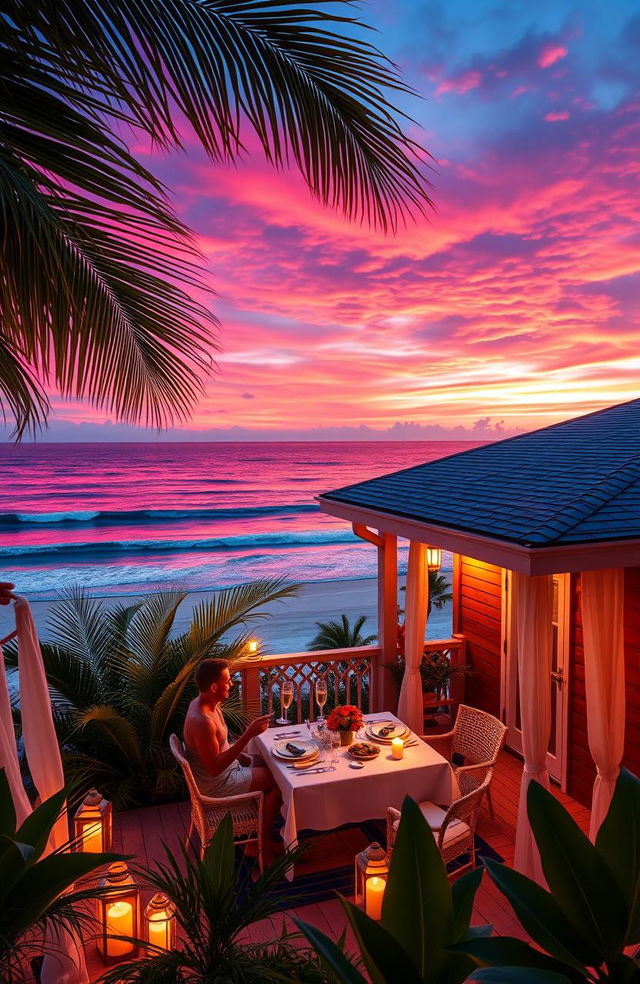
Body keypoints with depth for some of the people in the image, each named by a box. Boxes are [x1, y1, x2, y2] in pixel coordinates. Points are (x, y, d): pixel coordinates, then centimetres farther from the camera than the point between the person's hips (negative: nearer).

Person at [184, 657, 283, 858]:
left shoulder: (204, 703, -4)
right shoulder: (202, 721, -34)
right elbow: (215, 767, -31)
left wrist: (238, 754, -1)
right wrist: (248, 735, -34)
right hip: (215, 784, -9)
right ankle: (264, 840, 14)